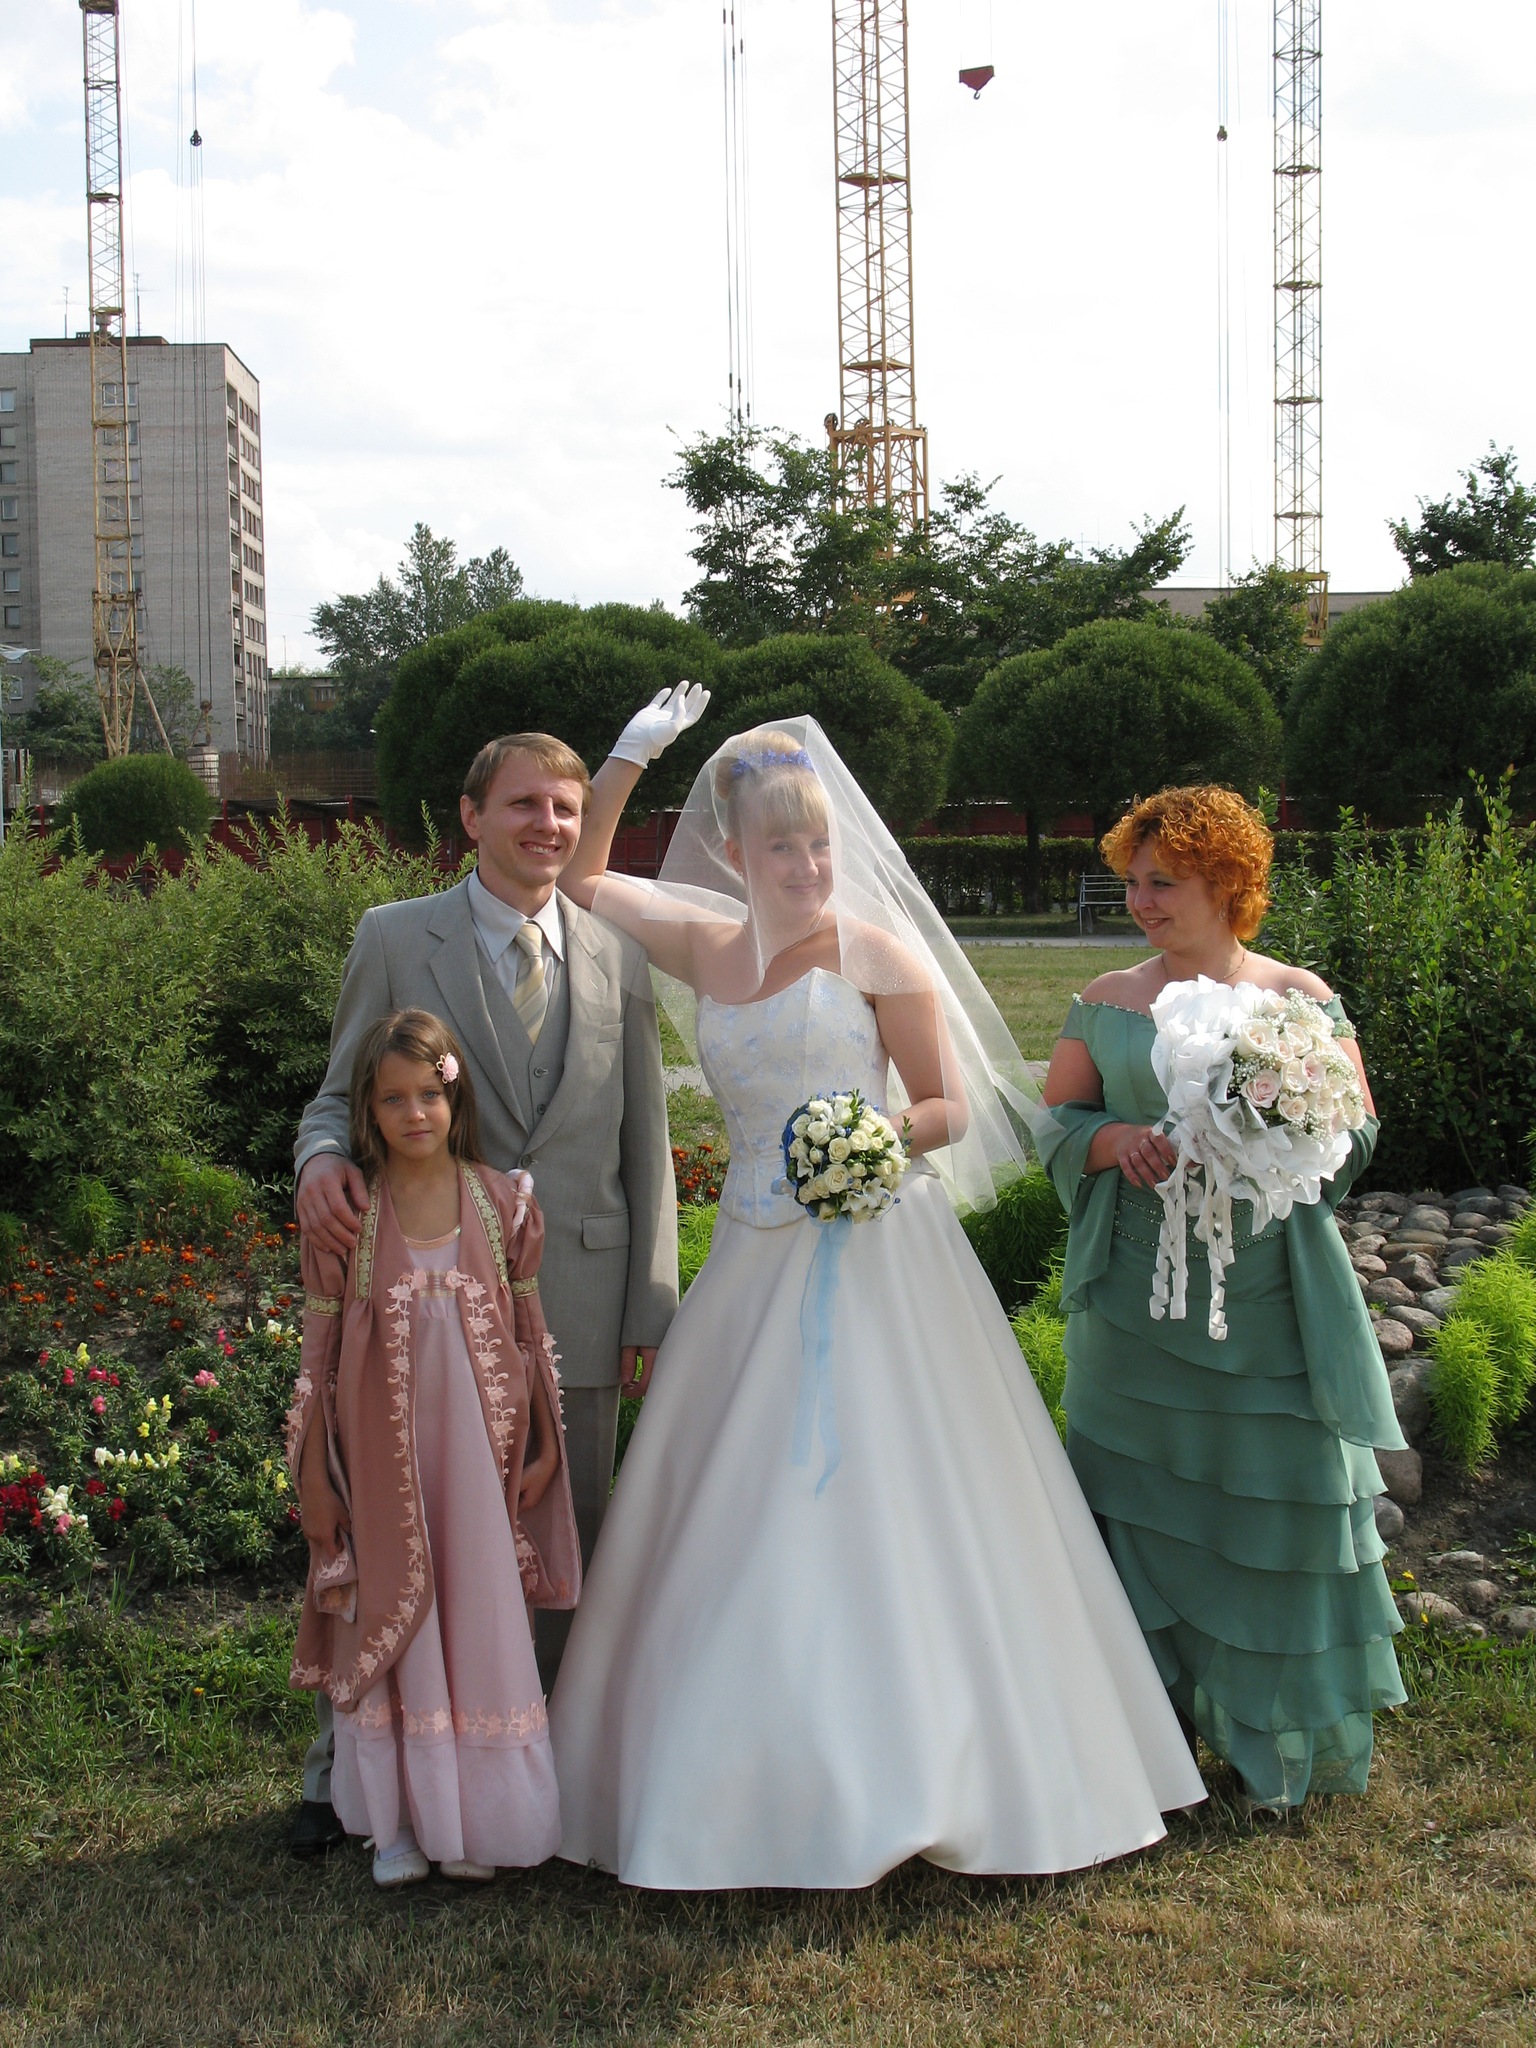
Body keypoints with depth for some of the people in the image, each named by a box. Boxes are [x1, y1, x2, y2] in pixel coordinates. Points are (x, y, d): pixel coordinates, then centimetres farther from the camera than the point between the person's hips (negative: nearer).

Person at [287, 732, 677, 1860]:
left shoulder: (621, 959, 8)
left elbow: (646, 1146, 9)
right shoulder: (394, 939, 2)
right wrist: (321, 1158, -20)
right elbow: (342, 1094, 5)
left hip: (578, 1299, 2)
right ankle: (348, 1768, 23)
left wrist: (653, 1307, 5)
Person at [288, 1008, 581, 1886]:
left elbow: (531, 1331, 6)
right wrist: (313, 1475, 2)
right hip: (382, 1457, 0)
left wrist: (545, 1446, 8)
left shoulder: (503, 1202, -1)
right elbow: (321, 1346, 1)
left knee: (481, 1622, 7)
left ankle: (479, 1819, 21)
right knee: (389, 1628, 8)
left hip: (479, 1448, 1)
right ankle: (400, 1821, 20)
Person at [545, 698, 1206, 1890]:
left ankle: (918, 1764, 5)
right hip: (757, 1259, 5)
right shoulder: (704, 949, 10)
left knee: (877, 1496, -5)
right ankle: (750, 1768, 17)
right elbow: (578, 876, 20)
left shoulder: (874, 951, -3)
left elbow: (949, 1108, -1)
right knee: (742, 1509, 6)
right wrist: (627, 763, 8)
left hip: (874, 1250, -5)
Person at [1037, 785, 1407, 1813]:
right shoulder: (1106, 1003, 8)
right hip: (1136, 1292, 2)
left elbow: (1354, 1135, 1)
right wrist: (1122, 1140, -13)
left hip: (1265, 1292, -1)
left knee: (1279, 1488, 1)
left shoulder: (1302, 997, 3)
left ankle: (1291, 1724, 16)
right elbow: (1059, 1121, 8)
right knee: (1142, 1480, 7)